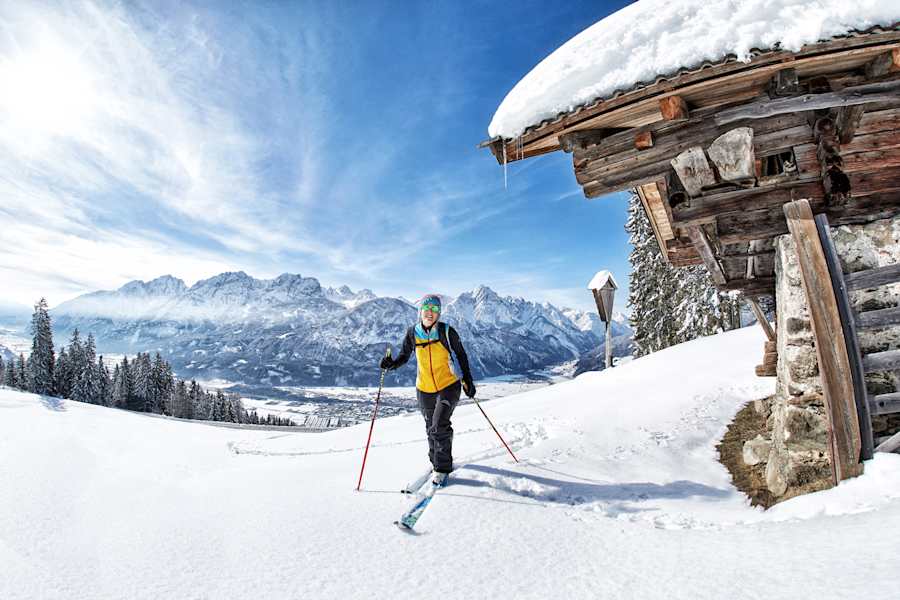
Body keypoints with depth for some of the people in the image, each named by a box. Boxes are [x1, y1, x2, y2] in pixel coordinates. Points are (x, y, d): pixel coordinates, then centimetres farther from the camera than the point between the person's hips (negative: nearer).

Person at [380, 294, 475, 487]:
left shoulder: (447, 332, -14)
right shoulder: (412, 333, -8)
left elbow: (461, 356, -1)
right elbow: (404, 356, 3)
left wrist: (468, 381, -2)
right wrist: (392, 364, -17)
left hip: (449, 386, -3)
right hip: (425, 389, 4)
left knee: (440, 426, -16)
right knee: (431, 427, 18)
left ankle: (442, 468, 3)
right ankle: (436, 459, 43)